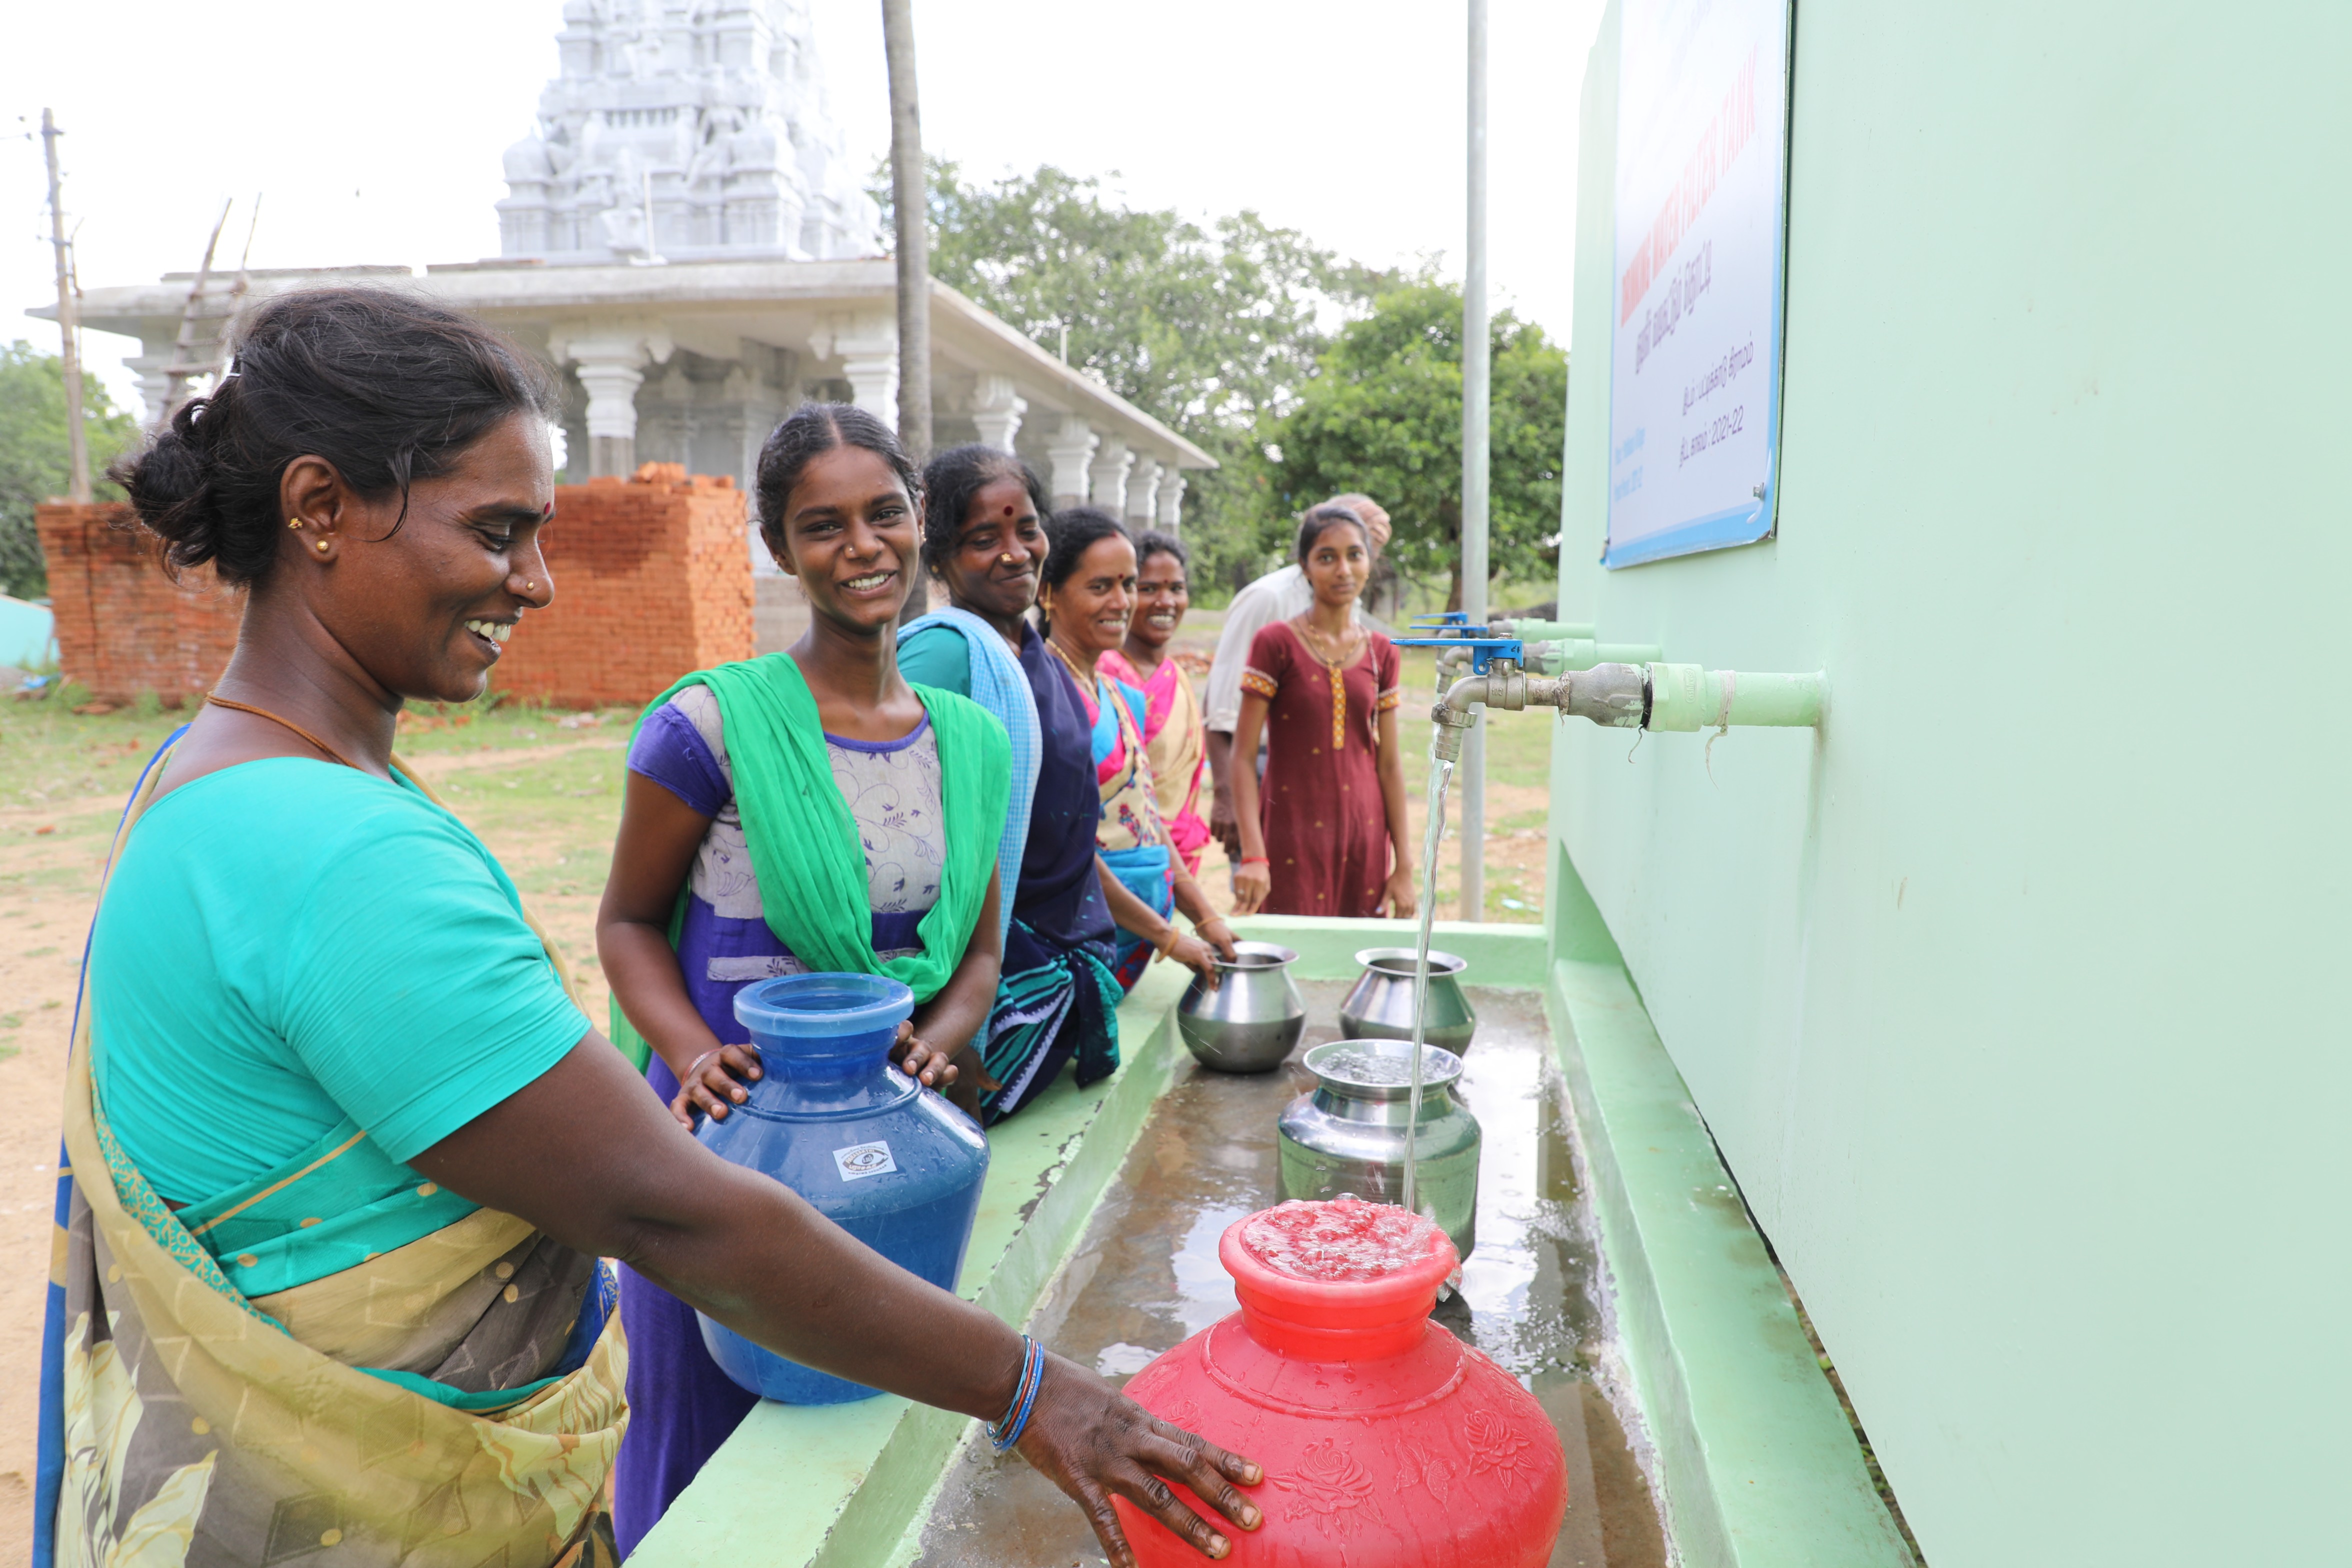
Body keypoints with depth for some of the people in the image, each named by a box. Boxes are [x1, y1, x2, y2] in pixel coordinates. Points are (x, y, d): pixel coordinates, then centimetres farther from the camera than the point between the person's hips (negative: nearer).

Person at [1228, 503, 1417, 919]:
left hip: (1365, 838, 4)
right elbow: (1243, 756, -8)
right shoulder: (1275, 643, -6)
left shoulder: (1382, 653, 7)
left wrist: (1404, 865, 7)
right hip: (1293, 839, -4)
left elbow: (1389, 763, 9)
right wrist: (1253, 855, -18)